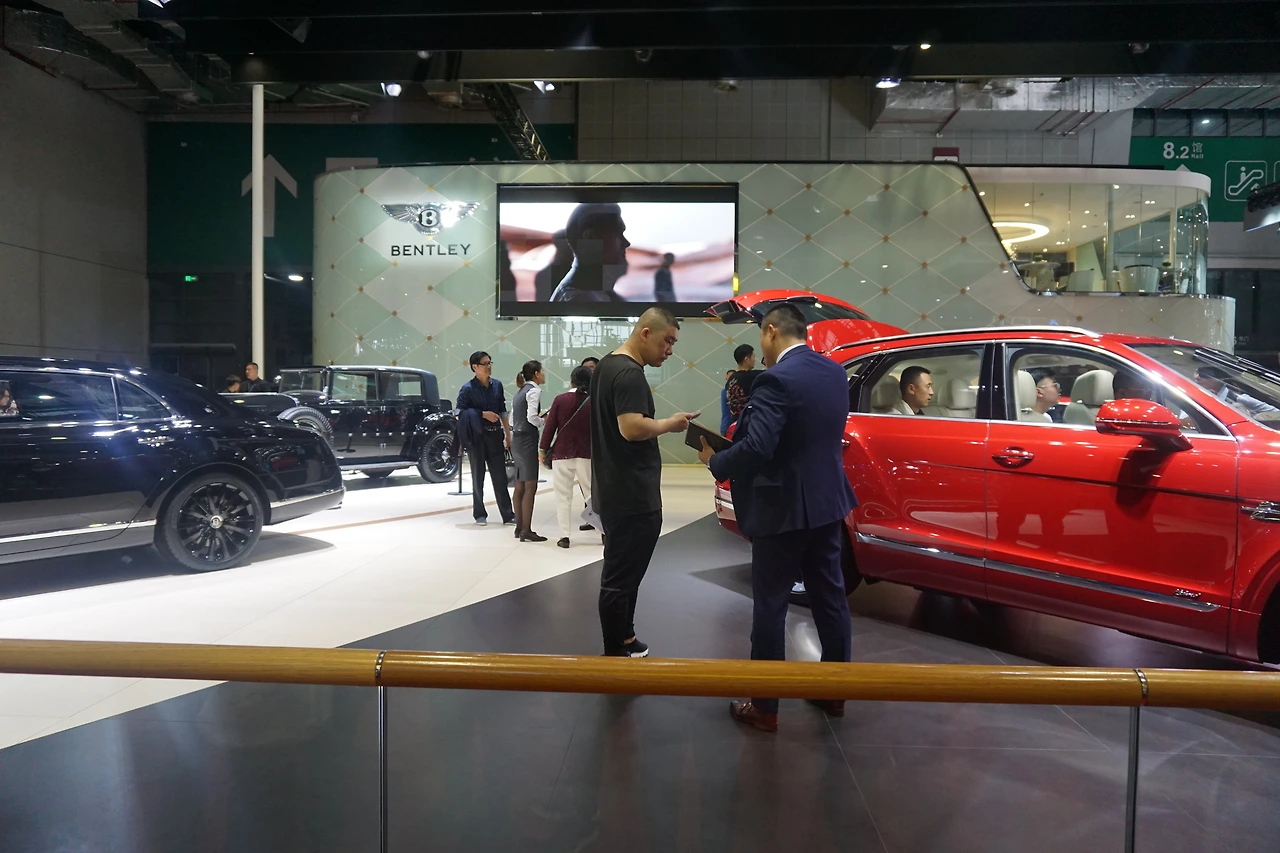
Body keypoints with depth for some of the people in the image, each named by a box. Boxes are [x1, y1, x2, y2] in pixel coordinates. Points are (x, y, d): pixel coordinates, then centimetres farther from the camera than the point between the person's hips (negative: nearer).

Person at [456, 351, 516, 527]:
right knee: (478, 477, 7)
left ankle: (508, 515, 9)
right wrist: (483, 414, -16)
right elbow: (460, 412, -10)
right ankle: (479, 514, 19)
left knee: (500, 476, 5)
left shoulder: (497, 385, 6)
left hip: (495, 435, 4)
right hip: (477, 436, -3)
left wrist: (508, 435, 11)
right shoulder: (467, 389, -8)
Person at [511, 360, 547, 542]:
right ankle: (526, 531, -6)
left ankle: (519, 527, 20)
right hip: (527, 440, -9)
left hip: (517, 440, 9)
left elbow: (513, 419, 14)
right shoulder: (534, 391, -10)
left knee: (520, 486, 13)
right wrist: (543, 422, -2)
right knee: (530, 486, -6)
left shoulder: (521, 391, 16)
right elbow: (532, 417, -21)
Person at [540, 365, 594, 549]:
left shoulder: (560, 400, -4)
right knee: (592, 493, 13)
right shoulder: (594, 403, -2)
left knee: (563, 496, 5)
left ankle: (564, 536, 4)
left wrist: (543, 450, 5)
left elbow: (550, 427, -4)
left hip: (562, 453, -1)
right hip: (586, 454, 1)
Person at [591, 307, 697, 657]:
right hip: (632, 497, -11)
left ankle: (624, 639, 29)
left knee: (621, 573, 18)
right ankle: (617, 652, 8)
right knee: (621, 577, -1)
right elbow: (631, 428, -28)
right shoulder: (630, 373, -18)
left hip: (616, 492, 11)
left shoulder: (608, 365, 14)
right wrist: (670, 423, -14)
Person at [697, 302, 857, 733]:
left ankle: (764, 706, 14)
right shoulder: (834, 372, 6)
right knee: (830, 596, 17)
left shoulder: (777, 379, -21)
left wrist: (714, 460, -10)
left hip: (784, 508, -8)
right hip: (828, 500, 8)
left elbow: (756, 448, -28)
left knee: (770, 606, 3)